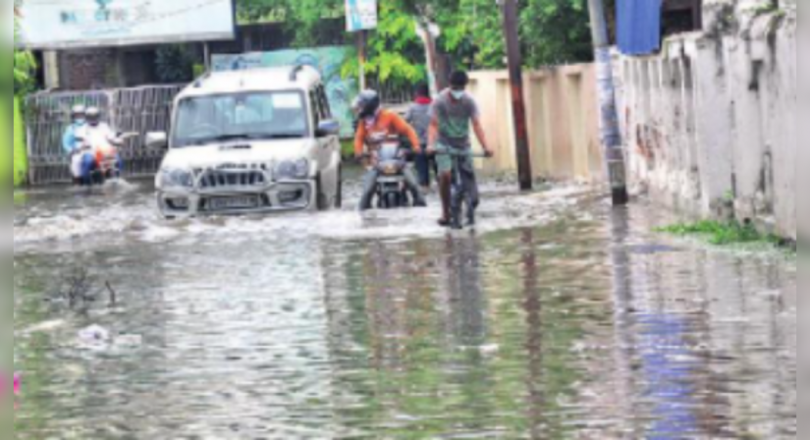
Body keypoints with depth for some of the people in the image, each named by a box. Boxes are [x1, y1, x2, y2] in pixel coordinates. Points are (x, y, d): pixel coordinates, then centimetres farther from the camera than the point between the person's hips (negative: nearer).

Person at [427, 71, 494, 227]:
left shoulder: (469, 101, -9)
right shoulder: (440, 101, -14)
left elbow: (476, 125, -16)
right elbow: (434, 125, -21)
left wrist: (485, 147, -29)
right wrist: (430, 145, -39)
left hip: (463, 144, 3)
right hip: (444, 145, -3)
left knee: (469, 175, -7)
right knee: (445, 175, -22)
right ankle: (445, 213, -10)